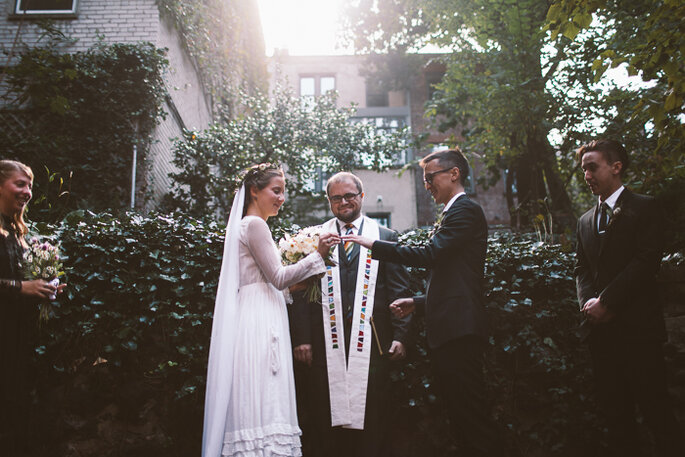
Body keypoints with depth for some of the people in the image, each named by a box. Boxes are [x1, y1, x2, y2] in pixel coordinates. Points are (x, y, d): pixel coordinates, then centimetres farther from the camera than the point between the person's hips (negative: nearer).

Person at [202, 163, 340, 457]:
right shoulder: (255, 224, -8)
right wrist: (318, 254, -12)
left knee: (257, 402, 6)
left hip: (261, 320, 10)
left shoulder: (247, 225, 22)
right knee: (262, 402, -11)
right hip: (259, 322, -10)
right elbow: (278, 277, -12)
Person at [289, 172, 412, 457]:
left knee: (370, 420, 4)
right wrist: (301, 338, -3)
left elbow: (399, 290, 7)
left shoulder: (385, 237, 11)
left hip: (370, 341, 0)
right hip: (326, 341, 1)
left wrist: (400, 335, -3)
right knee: (322, 423, 4)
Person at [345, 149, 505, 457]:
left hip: (459, 331, -10)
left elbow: (429, 254, -19)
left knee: (471, 417, -7)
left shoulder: (465, 210, -6)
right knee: (461, 421, 13)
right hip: (449, 332, 10)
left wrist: (374, 245, -14)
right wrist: (417, 303, 16)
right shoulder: (454, 213, 23)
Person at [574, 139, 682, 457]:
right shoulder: (585, 220, 18)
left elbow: (646, 262, -10)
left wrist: (606, 301, -13)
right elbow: (581, 268, 14)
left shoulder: (644, 207, 1)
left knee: (655, 408, -3)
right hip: (600, 329, 5)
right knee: (615, 410, 8)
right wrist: (588, 301, -5)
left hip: (637, 326, -5)